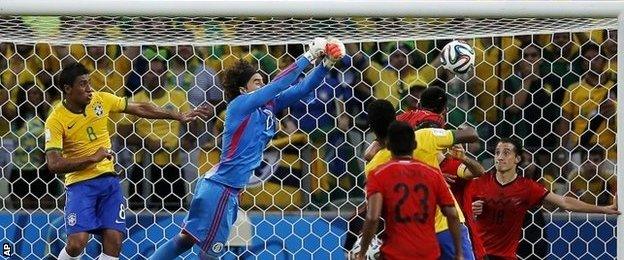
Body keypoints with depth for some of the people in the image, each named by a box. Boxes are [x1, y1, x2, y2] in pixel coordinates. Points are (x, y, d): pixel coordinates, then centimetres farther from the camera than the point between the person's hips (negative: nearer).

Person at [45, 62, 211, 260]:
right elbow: (54, 164, -21)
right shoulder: (56, 121, -14)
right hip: (80, 182, -4)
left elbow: (139, 108, 11)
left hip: (109, 179, 5)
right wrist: (92, 158, -23)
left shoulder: (100, 99, -1)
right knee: (77, 242, -19)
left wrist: (178, 116, 12)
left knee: (114, 241, -8)